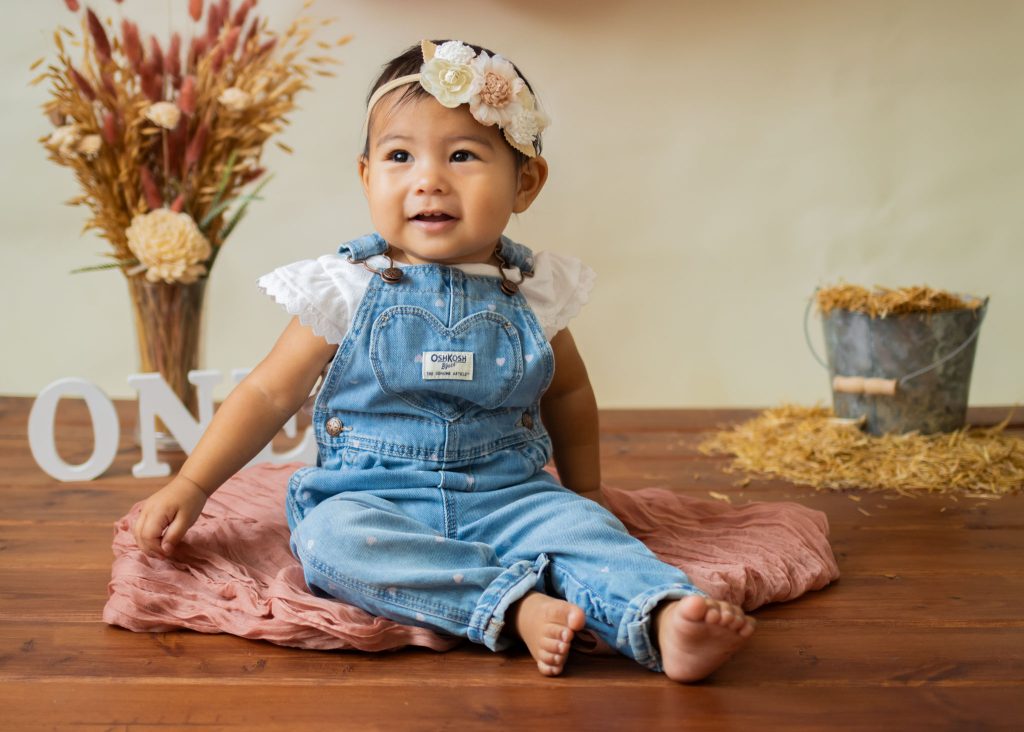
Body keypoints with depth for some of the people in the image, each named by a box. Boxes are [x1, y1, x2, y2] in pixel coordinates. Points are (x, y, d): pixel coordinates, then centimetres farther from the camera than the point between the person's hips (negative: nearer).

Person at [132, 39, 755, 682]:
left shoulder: (532, 292, 3)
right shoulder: (348, 290, -3)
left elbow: (567, 393, 21)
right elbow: (269, 394, 3)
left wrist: (584, 495, 23)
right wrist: (189, 487, -2)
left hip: (507, 495, 2)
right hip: (373, 496, -1)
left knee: (578, 526, -26)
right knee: (330, 536, -32)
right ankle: (518, 606, -41)